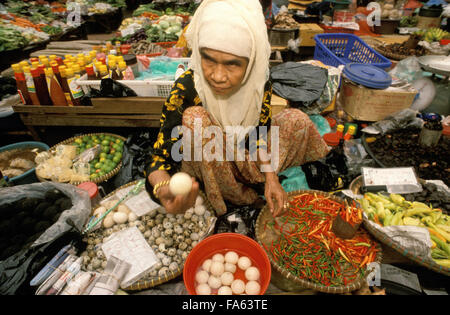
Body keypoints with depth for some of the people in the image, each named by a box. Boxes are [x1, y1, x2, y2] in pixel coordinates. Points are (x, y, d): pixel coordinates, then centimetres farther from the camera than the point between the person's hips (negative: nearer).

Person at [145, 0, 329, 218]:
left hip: (244, 159, 4)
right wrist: (163, 189, -55)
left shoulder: (259, 81, -17)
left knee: (297, 119, -4)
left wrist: (271, 179, -18)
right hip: (205, 167, -3)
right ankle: (235, 199, -13)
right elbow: (160, 158, -33)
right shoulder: (185, 89, -30)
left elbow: (261, 135, -7)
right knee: (196, 118, -34)